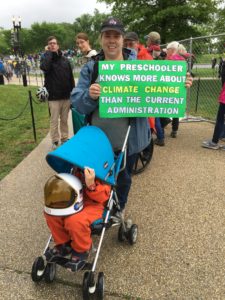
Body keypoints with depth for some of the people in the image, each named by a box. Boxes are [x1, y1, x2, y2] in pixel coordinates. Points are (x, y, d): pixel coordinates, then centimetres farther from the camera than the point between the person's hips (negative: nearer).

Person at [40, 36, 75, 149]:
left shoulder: (65, 60, 9)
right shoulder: (46, 58, 1)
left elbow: (71, 78, 10)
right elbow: (44, 67, -24)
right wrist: (48, 52, -12)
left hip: (66, 96, 3)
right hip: (54, 97, -3)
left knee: (64, 120, 12)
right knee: (54, 120, 3)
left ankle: (64, 138, 24)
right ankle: (55, 141, 13)